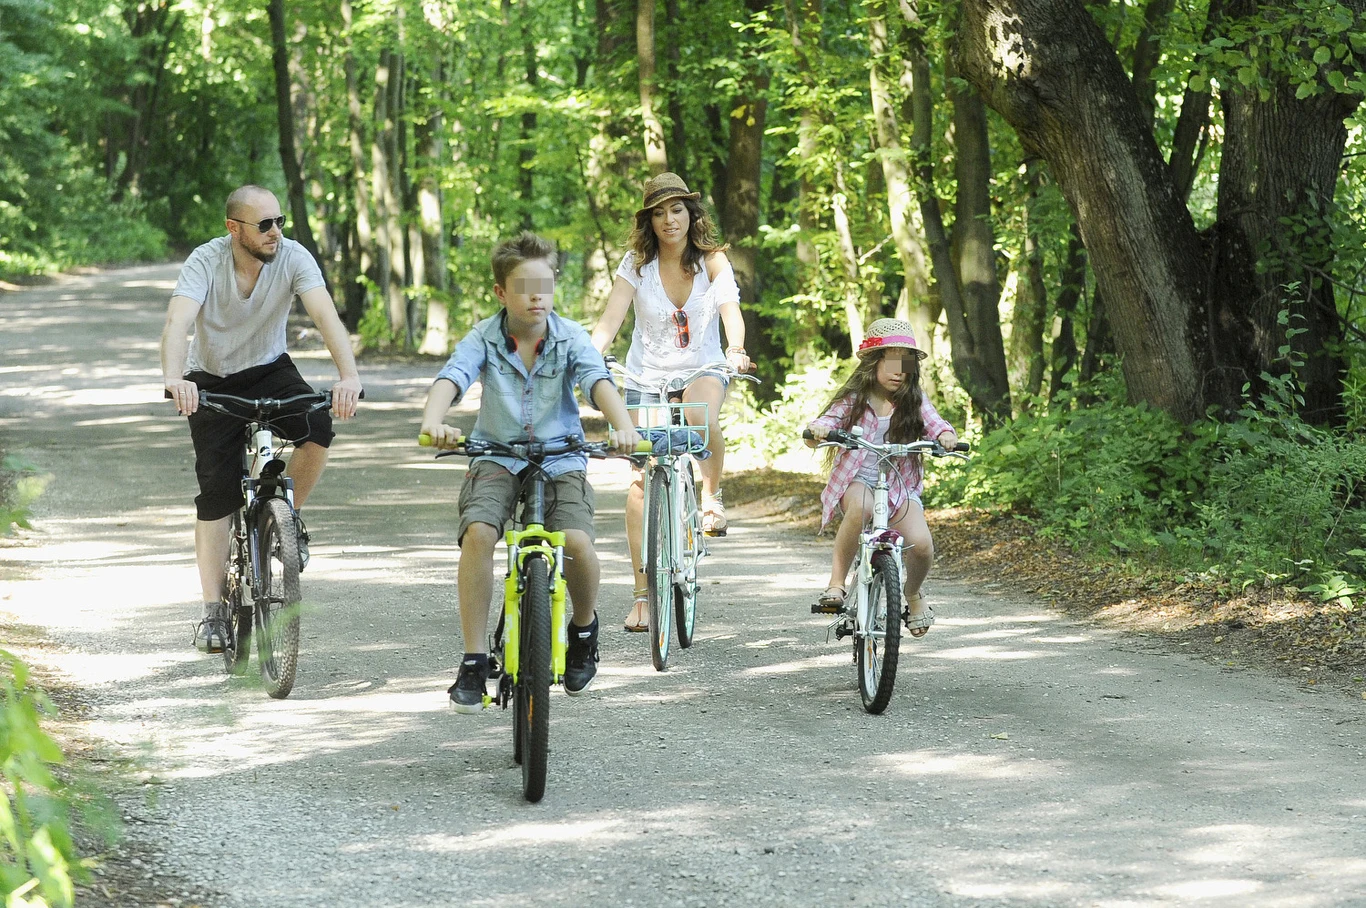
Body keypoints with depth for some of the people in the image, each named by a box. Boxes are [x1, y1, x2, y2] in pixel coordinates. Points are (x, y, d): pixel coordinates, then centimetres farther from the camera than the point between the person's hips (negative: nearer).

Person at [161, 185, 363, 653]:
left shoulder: (293, 257, -20)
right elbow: (177, 324, -38)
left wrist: (349, 376, -50)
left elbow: (326, 315, -33)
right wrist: (174, 378, -58)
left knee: (318, 427, -29)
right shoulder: (206, 262, -24)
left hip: (270, 370, 1)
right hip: (213, 381, -1)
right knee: (216, 491, -10)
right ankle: (213, 610, -2)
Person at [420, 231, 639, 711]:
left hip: (560, 459, 0)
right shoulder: (484, 338, -7)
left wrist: (623, 427, -44)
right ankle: (473, 661, -15)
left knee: (577, 542, -25)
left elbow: (599, 381, -23)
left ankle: (584, 627, 10)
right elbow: (450, 379, -23)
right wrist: (433, 422, -46)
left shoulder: (570, 338, -7)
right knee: (478, 533, -27)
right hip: (497, 457, 0)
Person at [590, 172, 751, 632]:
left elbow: (730, 309, -24)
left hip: (702, 369, -1)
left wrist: (736, 350, -45)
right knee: (642, 478, -5)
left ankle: (711, 493, -9)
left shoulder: (712, 260, -9)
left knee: (701, 417, -38)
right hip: (647, 377, 1)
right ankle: (642, 593, 2)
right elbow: (609, 321, -16)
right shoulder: (636, 265, -7)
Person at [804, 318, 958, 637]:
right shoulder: (853, 400, -1)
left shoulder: (914, 402, 5)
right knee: (860, 507, -40)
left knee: (921, 543, -24)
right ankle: (837, 582, -24)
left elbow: (936, 426, -8)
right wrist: (817, 431, -35)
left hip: (900, 486, 2)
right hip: (858, 481, -2)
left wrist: (946, 437, -33)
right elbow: (815, 434, -9)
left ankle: (913, 594, 11)